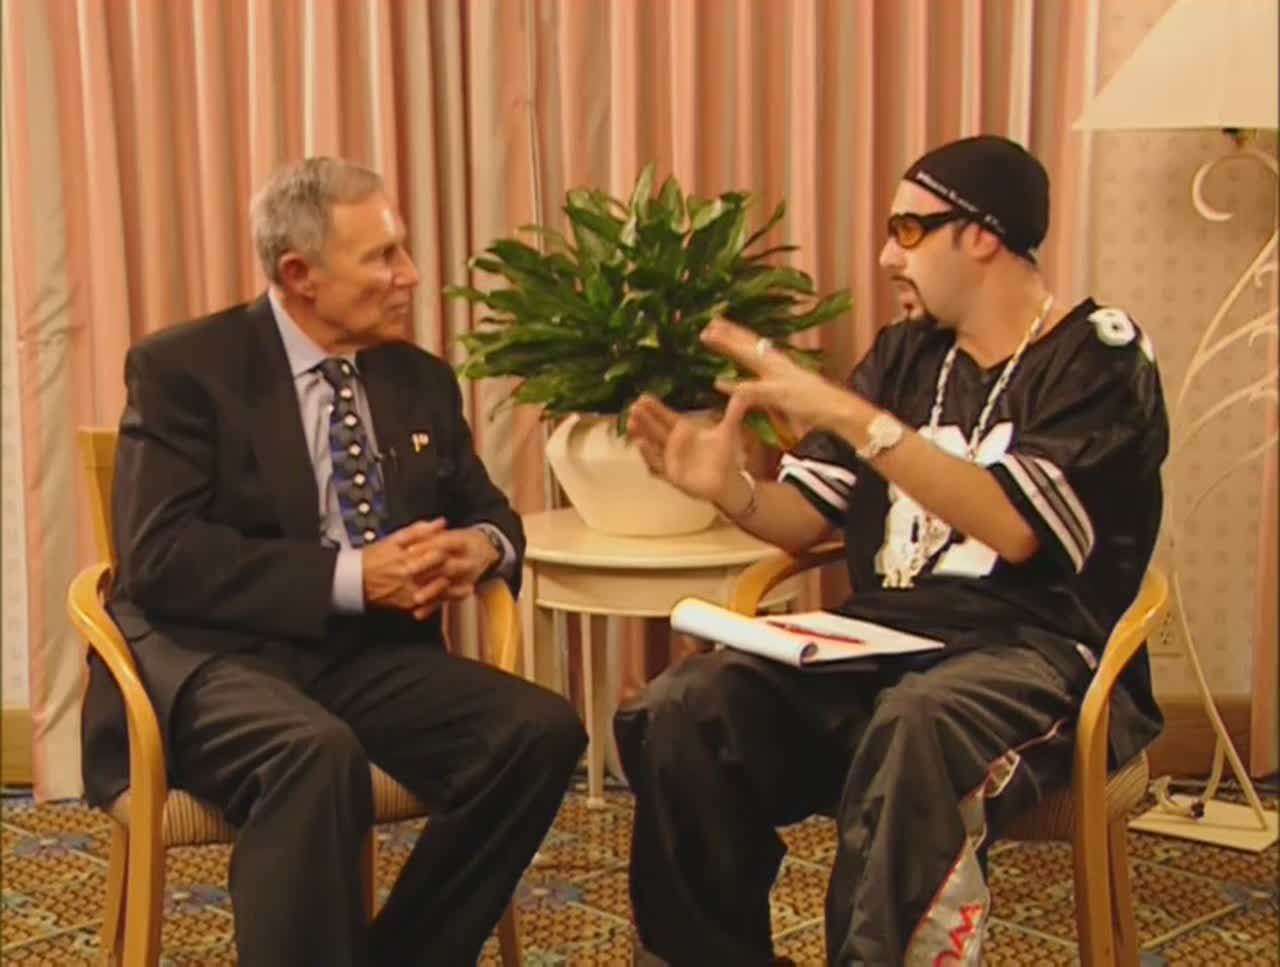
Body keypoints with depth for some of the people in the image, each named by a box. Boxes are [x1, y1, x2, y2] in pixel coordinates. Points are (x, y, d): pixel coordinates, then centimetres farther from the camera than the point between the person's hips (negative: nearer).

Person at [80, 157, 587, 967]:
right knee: (317, 755, -38)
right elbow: (158, 557, -14)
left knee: (542, 731, -20)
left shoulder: (422, 380, 12)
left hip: (369, 654, 6)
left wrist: (480, 548, -7)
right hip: (212, 654, -5)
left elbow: (489, 510, 20)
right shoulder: (182, 369, -4)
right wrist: (349, 575, -22)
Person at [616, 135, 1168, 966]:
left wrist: (850, 416, -22)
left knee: (915, 728, -40)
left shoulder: (1100, 358, -1)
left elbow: (1013, 525, -17)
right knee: (680, 709, -20)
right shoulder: (906, 352, 16)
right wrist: (727, 486, -7)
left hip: (1035, 656, -5)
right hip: (881, 644, 6)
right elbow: (809, 519, 15)